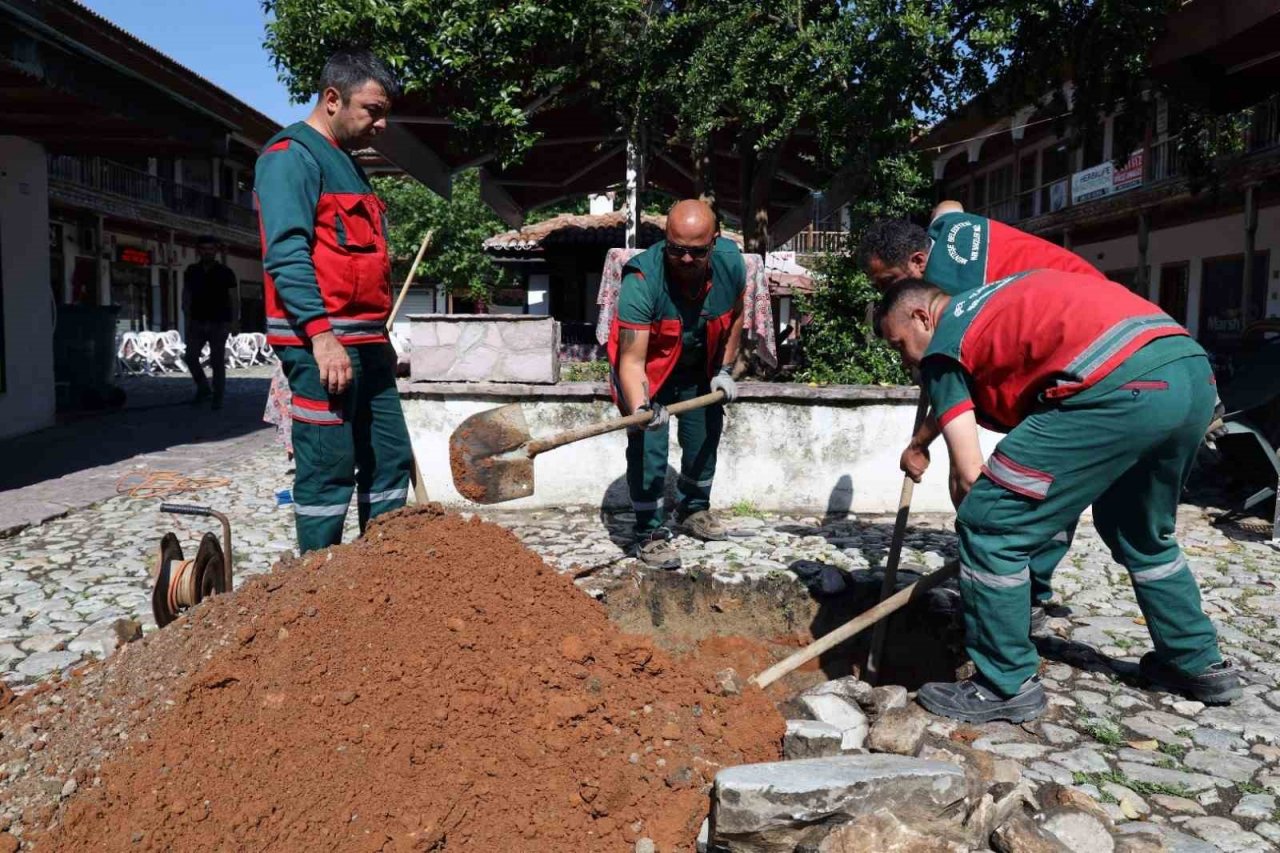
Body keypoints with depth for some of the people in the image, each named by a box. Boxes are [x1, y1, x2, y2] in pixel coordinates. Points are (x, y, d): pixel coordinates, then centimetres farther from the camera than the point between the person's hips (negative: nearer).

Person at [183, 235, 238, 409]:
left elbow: (233, 299, -2)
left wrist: (232, 321, -10)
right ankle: (203, 388, 18)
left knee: (217, 361, -2)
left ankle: (218, 397, 7)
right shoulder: (191, 272, 6)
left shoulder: (225, 272, -2)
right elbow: (186, 295, 10)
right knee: (190, 357, -3)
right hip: (197, 322, 3)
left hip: (219, 323, -3)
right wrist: (188, 318, 1)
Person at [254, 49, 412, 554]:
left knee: (391, 461, 10)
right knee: (329, 471, -4)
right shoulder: (292, 157, -6)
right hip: (322, 345, -9)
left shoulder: (347, 164, 23)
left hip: (367, 344, 10)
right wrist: (322, 334, -27)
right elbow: (286, 254, -18)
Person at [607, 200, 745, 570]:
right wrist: (640, 407, -58)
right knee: (648, 446, -14)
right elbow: (632, 359, -41)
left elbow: (734, 316, 0)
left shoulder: (731, 262, -23)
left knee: (705, 436, 15)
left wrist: (724, 370, -1)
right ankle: (649, 534, 1)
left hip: (698, 365, 5)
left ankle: (693, 509, 39)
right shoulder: (642, 279, -38)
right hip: (649, 367, -5)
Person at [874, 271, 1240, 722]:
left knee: (991, 528, 1)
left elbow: (969, 476, 3)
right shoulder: (996, 302, 31)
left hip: (1124, 386, -9)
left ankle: (1006, 685, 11)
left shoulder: (942, 347, 8)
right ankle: (1199, 663, 44)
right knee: (1143, 532, 31)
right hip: (1193, 369, 9)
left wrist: (977, 526, 21)